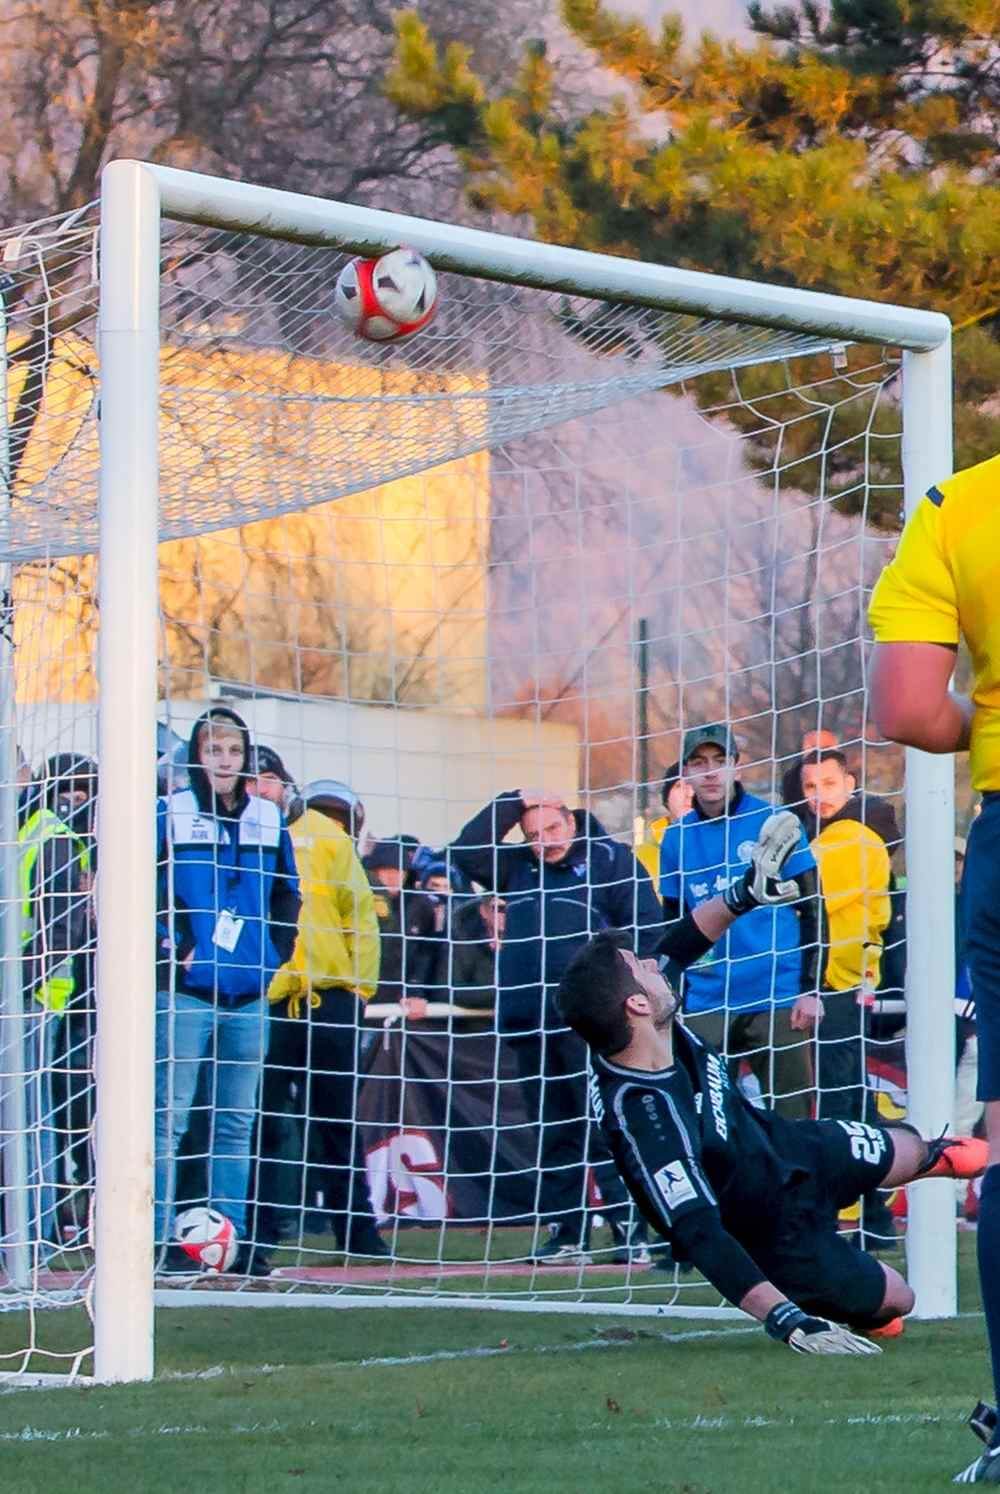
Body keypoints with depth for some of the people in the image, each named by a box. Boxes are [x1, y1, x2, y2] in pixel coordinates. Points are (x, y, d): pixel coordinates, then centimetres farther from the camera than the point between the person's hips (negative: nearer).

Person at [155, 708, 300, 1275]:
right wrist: (171, 945, -11)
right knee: (171, 1115, -8)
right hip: (186, 991, -5)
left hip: (249, 994, 5)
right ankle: (162, 1241, -7)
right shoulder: (170, 815, -2)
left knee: (238, 1122, 8)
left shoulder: (268, 820, 11)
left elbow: (288, 894, 19)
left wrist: (274, 952, 7)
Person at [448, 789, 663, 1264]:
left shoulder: (611, 859, 4)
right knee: (553, 1132, 8)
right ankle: (565, 1234, 11)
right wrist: (511, 804, 4)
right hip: (530, 1022, 5)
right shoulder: (516, 867, 19)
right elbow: (465, 852, 8)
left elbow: (647, 929, -1)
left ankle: (629, 1231, -9)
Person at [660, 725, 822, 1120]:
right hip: (705, 1008, 3)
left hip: (778, 999, -3)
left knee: (791, 1117, -1)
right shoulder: (677, 839, 8)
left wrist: (810, 988, -7)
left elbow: (811, 910, 0)